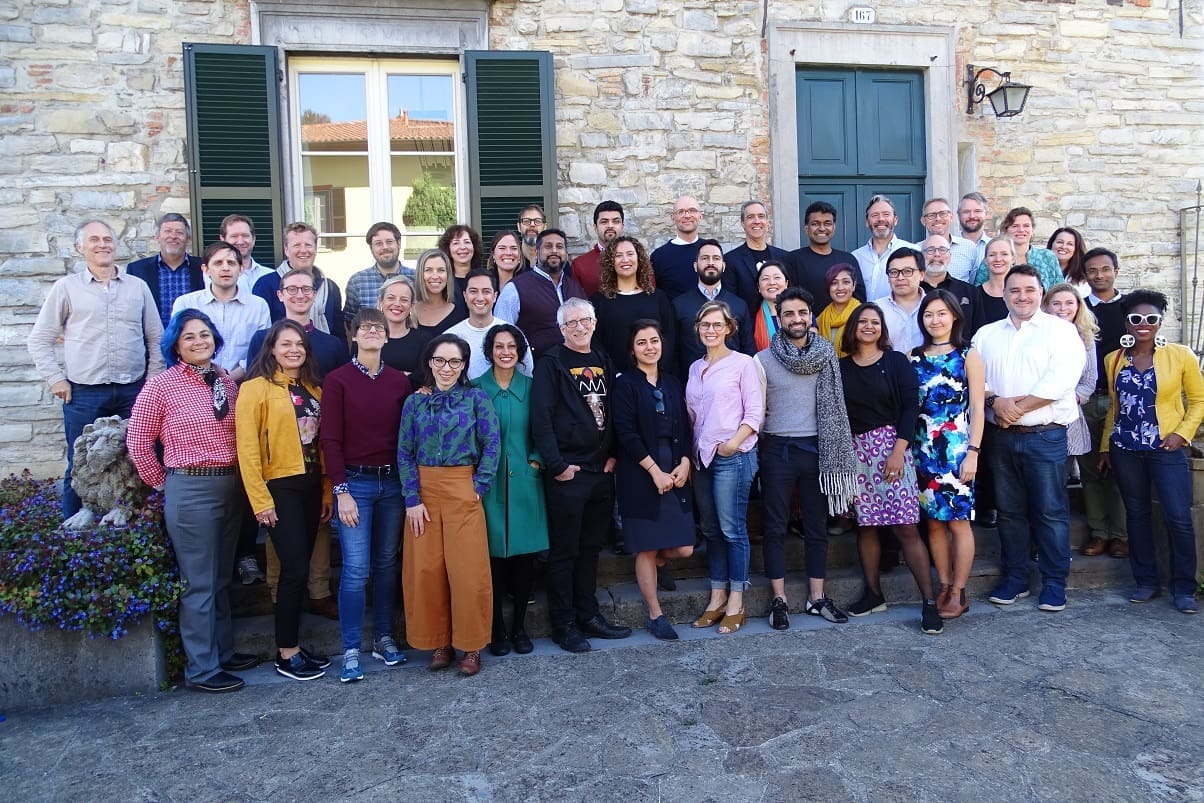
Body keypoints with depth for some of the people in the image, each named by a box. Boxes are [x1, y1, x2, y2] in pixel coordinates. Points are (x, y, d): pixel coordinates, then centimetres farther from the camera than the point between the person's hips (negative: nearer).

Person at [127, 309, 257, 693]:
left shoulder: (227, 382, 7)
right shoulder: (161, 385, -7)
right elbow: (138, 442, -2)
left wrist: (241, 481, 5)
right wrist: (164, 484, 3)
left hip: (232, 486, 5)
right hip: (191, 491, -5)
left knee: (221, 578, 17)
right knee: (198, 583, 2)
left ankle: (223, 650, 31)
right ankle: (202, 669, 14)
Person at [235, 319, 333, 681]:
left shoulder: (313, 388, 11)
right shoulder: (257, 387, -7)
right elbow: (247, 448, -11)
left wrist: (327, 491, 9)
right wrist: (260, 499, -14)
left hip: (311, 485, 6)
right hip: (279, 487, -6)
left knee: (299, 568, 11)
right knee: (296, 569, -5)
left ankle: (292, 643, 23)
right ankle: (286, 654, 9)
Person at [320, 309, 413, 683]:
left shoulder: (399, 380, 7)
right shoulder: (337, 380, -2)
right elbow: (330, 439, -5)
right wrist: (341, 491, -10)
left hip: (392, 481, 3)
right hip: (355, 482, -3)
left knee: (387, 563, 10)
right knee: (355, 569, -3)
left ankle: (384, 638, 23)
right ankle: (351, 651, 7)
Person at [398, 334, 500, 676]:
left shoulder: (476, 398, 2)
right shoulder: (415, 402, 6)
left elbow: (492, 443, -2)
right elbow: (404, 453, 2)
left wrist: (480, 485, -9)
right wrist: (412, 499, -6)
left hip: (463, 490, -2)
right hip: (423, 491, 2)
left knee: (468, 568, -2)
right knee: (426, 569, 3)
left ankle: (470, 645, 13)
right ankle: (439, 642, 18)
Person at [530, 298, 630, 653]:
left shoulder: (604, 361, 13)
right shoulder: (551, 362, -6)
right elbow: (540, 417, -14)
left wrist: (613, 454, 5)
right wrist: (556, 465, -16)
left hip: (602, 471, 6)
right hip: (567, 473, -6)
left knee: (591, 546, 15)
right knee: (564, 550, 3)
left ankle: (588, 615, 27)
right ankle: (564, 624, 14)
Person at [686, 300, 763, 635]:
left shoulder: (742, 363, -3)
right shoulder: (695, 368, 14)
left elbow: (755, 414, -7)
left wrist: (733, 444, -17)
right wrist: (694, 450, 6)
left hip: (733, 456, -6)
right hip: (702, 457, 6)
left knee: (732, 529, -3)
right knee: (710, 529, 10)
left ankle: (736, 604, 6)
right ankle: (717, 598, 18)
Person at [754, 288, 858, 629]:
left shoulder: (827, 356, 4)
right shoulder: (762, 360, -2)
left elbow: (835, 404, 9)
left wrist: (836, 451, 5)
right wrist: (763, 441, -3)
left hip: (817, 448, 2)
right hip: (777, 450, -2)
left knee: (817, 525, 9)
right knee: (775, 527, 2)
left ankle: (816, 597, 20)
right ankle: (779, 600, 12)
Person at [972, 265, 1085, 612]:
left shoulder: (1061, 330, 0)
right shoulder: (986, 334, 13)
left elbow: (1060, 381, -13)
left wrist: (1018, 408, -15)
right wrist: (995, 401, -14)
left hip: (1045, 436, -4)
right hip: (1001, 437, 4)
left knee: (1051, 511, 1)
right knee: (1009, 511, 11)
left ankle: (1054, 582, 13)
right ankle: (1014, 578, 22)